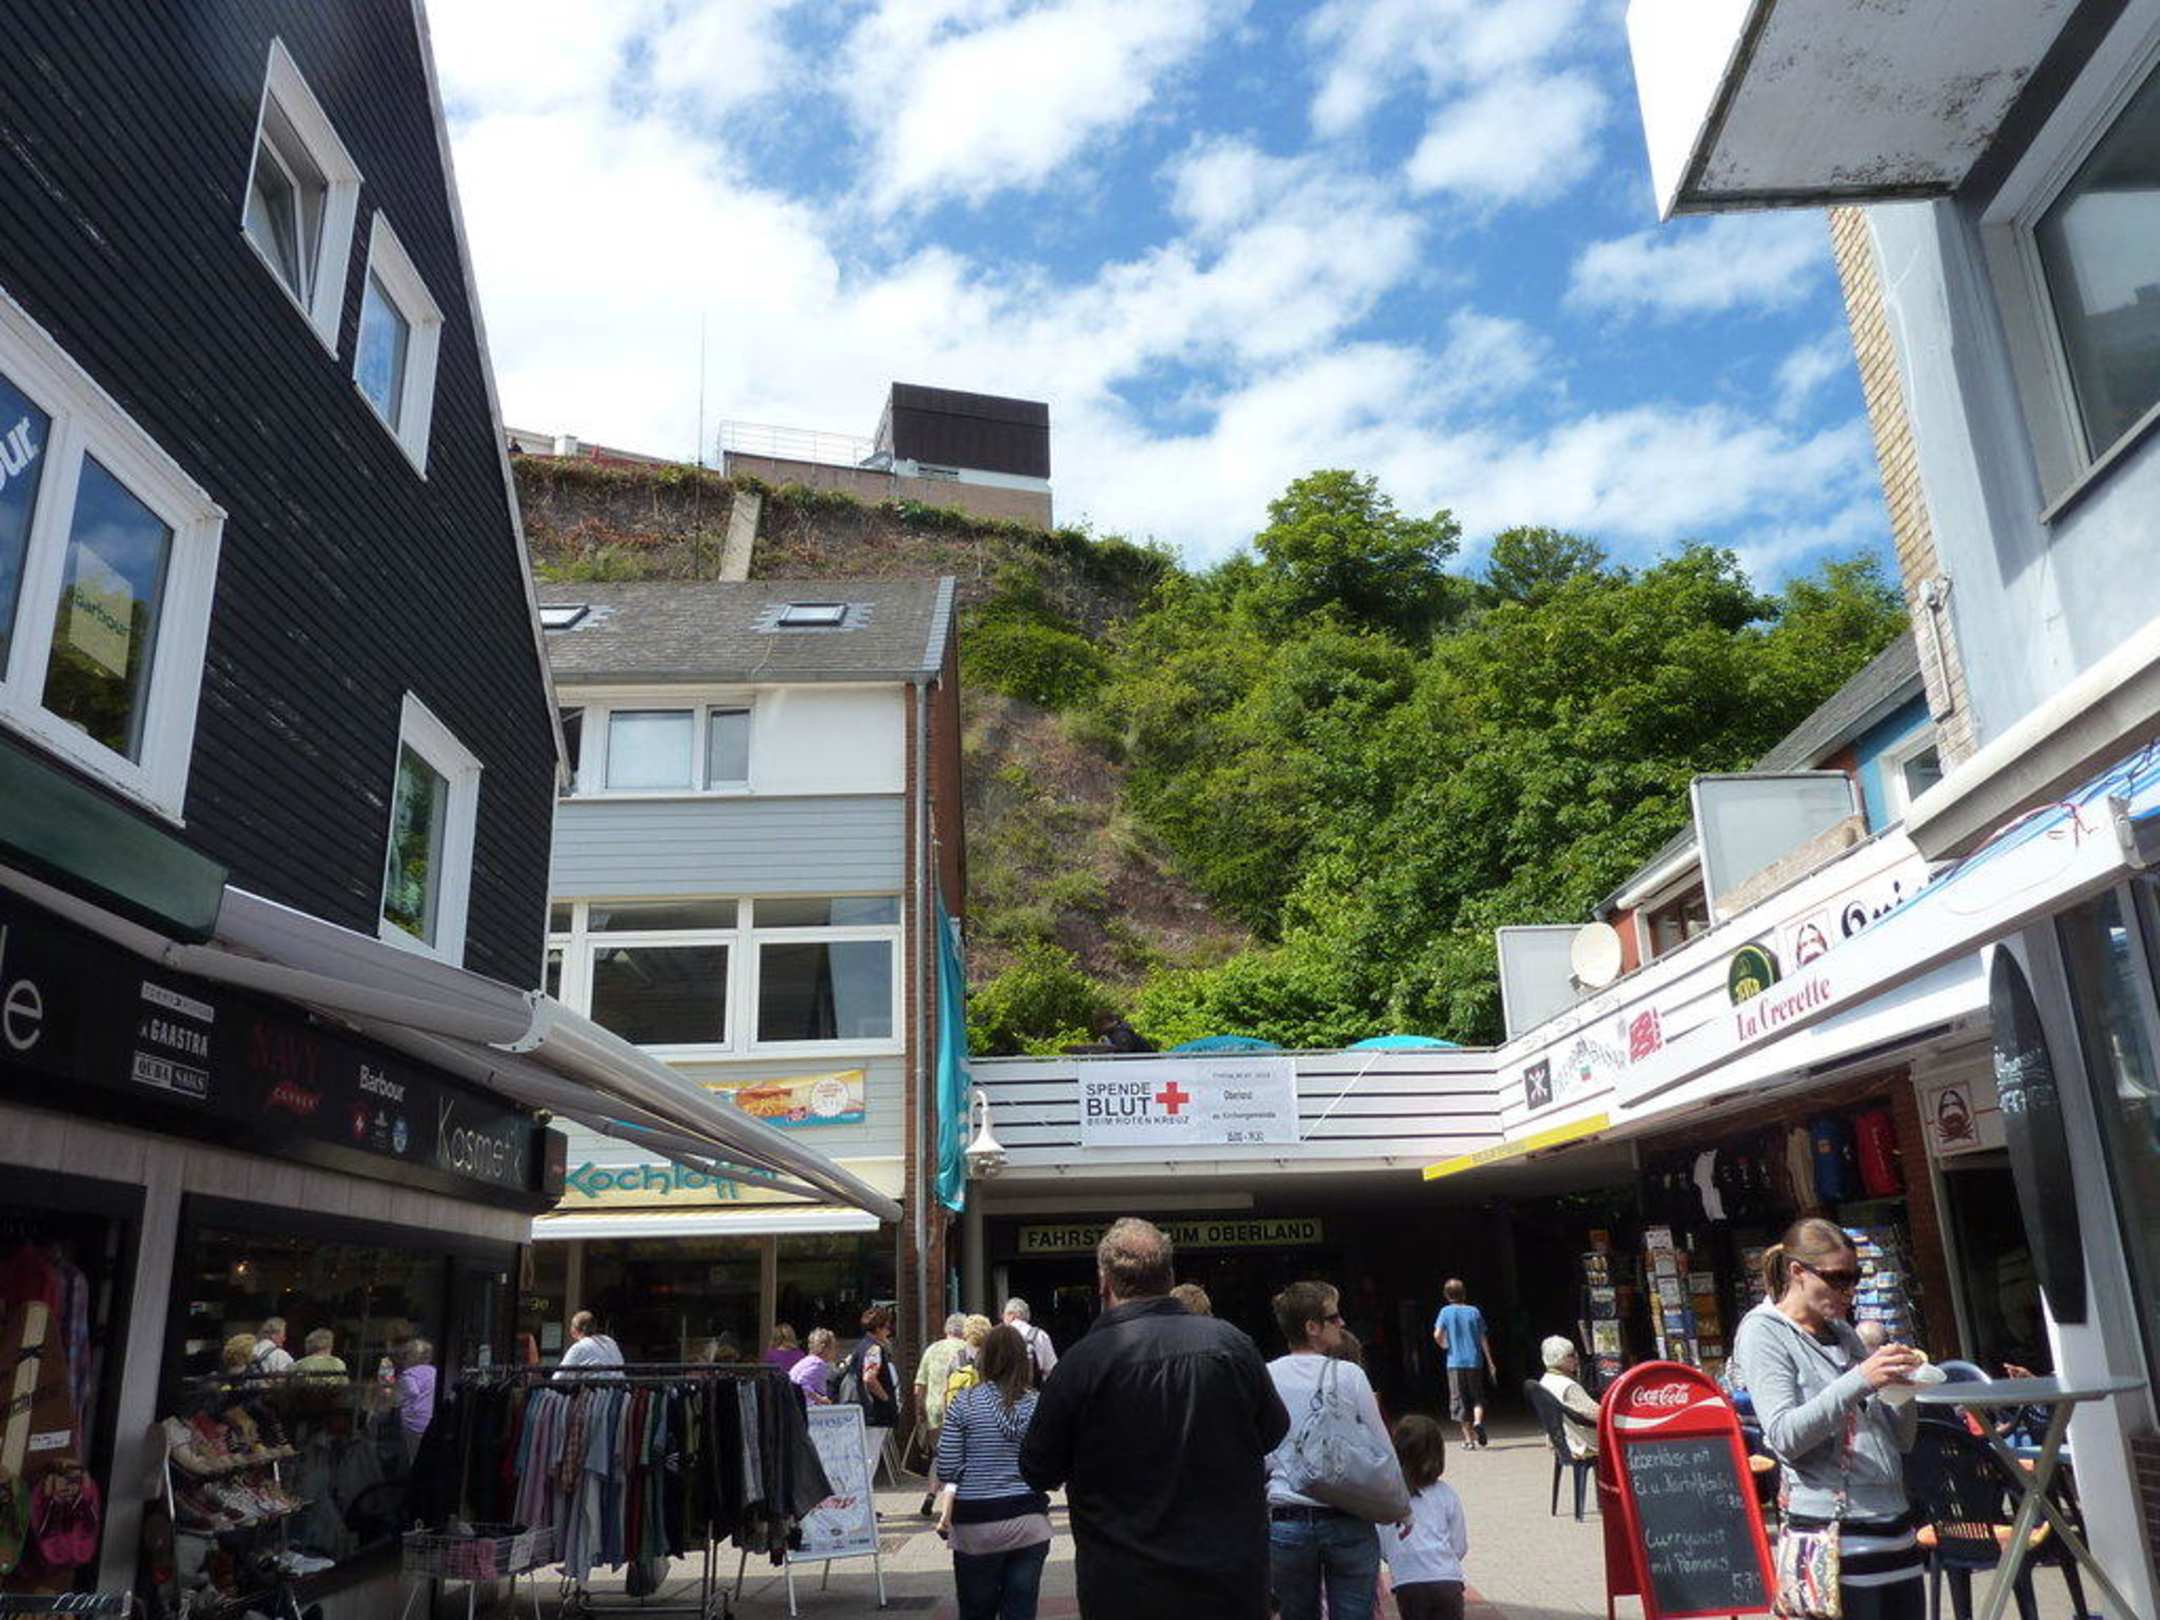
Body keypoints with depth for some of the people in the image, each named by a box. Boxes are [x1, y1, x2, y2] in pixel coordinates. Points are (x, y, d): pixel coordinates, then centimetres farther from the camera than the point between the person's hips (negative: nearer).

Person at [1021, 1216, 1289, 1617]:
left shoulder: (1083, 1362, -16)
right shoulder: (1229, 1341, -8)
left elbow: (1038, 1473, -4)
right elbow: (1274, 1433, 8)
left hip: (1125, 1588, -2)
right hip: (1233, 1583, 2)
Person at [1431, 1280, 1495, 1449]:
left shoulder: (1446, 1311, -3)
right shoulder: (1474, 1311, 3)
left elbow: (1437, 1335, -13)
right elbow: (1483, 1339, 3)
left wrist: (1444, 1346, 8)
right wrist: (1490, 1363, 8)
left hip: (1455, 1362, -1)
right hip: (1474, 1362, 1)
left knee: (1460, 1401, 7)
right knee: (1477, 1397, 14)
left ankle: (1469, 1438, 6)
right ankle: (1478, 1421, -14)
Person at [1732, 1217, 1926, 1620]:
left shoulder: (1842, 1332, 17)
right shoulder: (1763, 1331, -4)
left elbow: (1901, 1440, 20)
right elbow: (1784, 1436, -16)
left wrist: (1902, 1387, 1)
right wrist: (1858, 1380, -22)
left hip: (1895, 1524, 7)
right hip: (1832, 1531, -7)